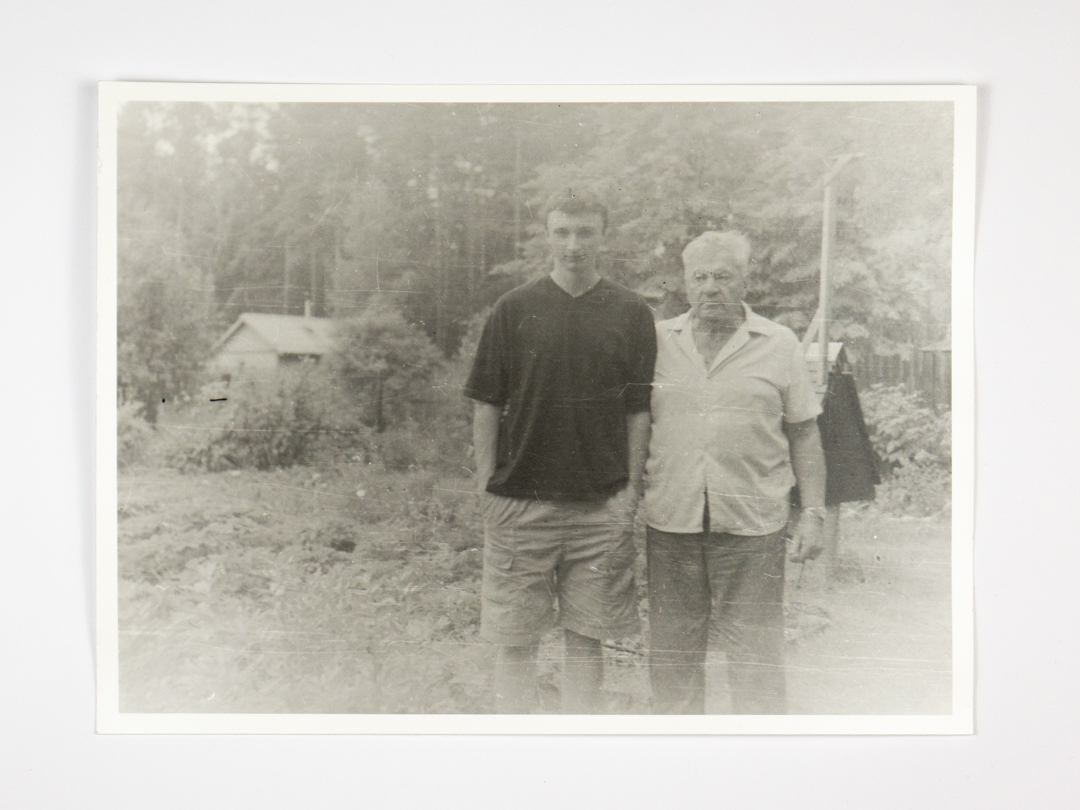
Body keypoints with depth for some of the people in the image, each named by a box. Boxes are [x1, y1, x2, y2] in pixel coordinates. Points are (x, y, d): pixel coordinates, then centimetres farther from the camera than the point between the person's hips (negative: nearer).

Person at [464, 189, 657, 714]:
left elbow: (639, 411, 5)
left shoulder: (631, 313, 4)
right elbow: (487, 406, 5)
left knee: (586, 639, 9)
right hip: (519, 504, 0)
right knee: (515, 641, 5)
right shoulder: (514, 310, 3)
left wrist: (631, 489, -1)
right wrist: (486, 488, 0)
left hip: (601, 507, 0)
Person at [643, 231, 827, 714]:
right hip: (670, 519, 2)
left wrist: (813, 513, 1)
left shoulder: (779, 345, 5)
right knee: (672, 654, 10)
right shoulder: (657, 341, 8)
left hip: (751, 522, -1)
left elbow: (803, 434, 7)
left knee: (756, 655, 2)